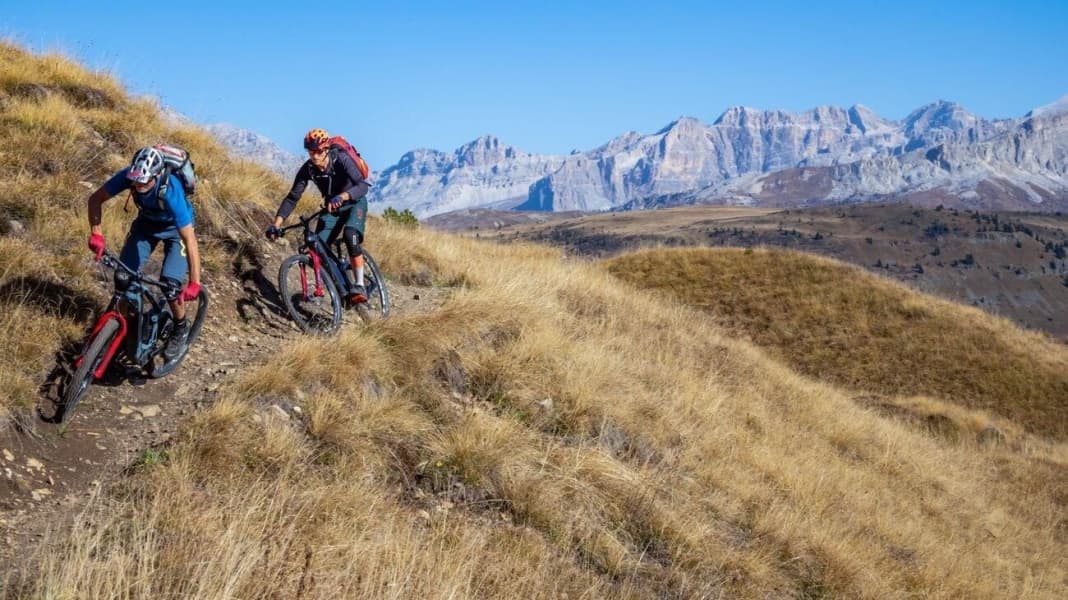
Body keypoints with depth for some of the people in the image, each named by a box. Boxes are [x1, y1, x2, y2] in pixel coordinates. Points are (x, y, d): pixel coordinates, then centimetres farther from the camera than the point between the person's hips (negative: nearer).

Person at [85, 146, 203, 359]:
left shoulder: (171, 191, -41)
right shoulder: (127, 176, -30)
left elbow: (190, 239, -42)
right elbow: (95, 200, -15)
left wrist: (194, 283, -46)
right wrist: (96, 233, -29)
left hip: (175, 228, -4)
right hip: (146, 222, 4)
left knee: (170, 284, -16)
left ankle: (181, 328, 11)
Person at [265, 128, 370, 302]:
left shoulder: (341, 159, -28)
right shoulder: (307, 169, -18)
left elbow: (362, 186, -40)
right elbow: (292, 197, -16)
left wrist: (341, 197, -59)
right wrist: (276, 224, -27)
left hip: (354, 203, -5)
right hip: (332, 207, 5)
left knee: (350, 235, -32)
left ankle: (359, 286, -27)